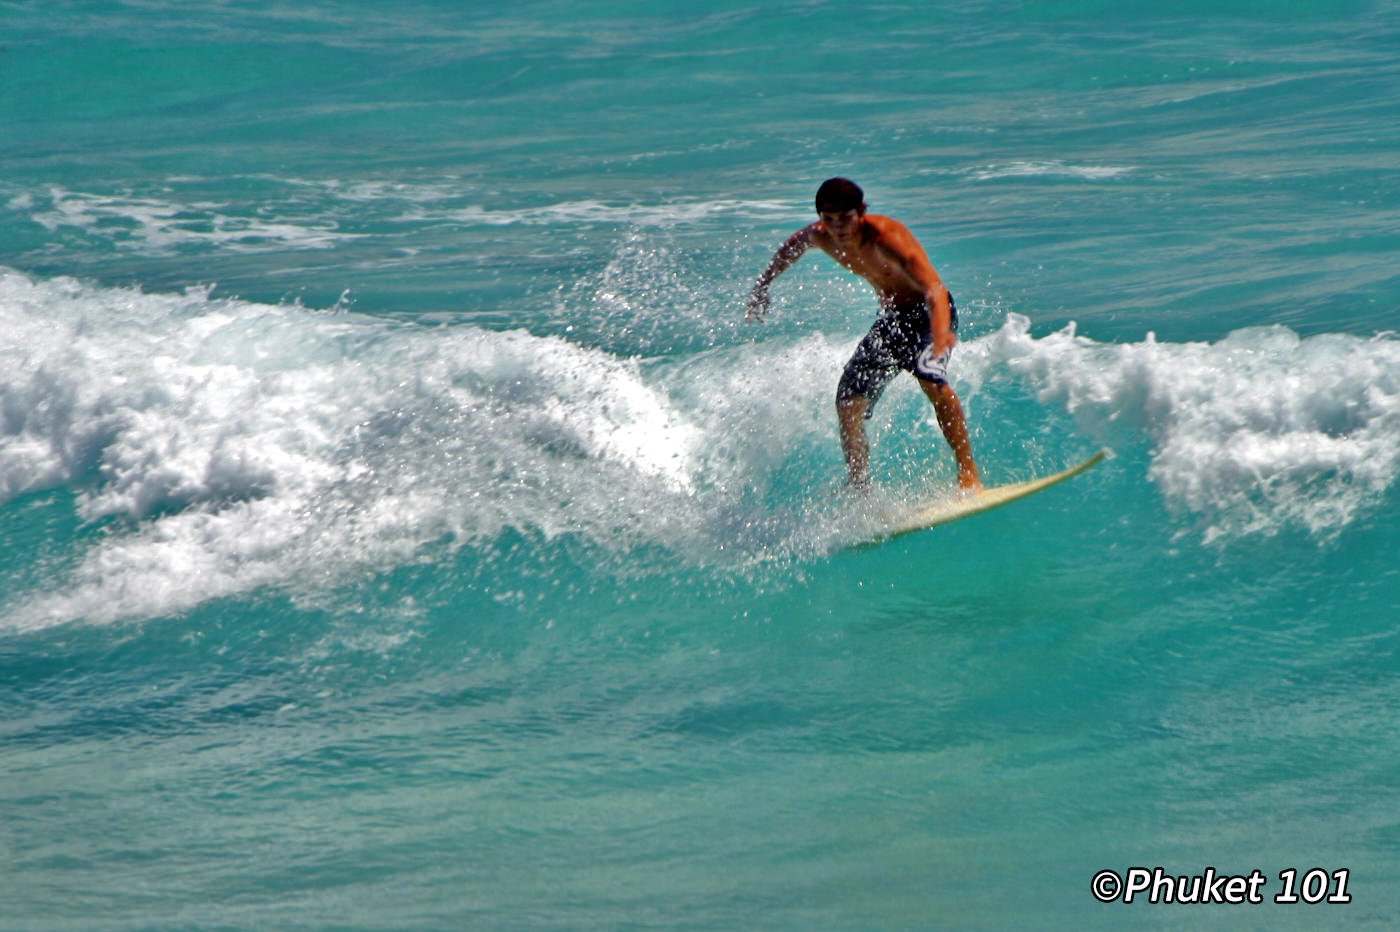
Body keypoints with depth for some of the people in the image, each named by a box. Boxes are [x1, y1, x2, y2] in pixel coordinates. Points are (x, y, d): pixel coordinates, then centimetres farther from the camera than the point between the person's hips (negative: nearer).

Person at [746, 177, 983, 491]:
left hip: (927, 312, -7)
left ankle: (969, 472, -29)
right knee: (849, 406, -3)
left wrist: (941, 337, -61)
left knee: (930, 378, -34)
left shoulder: (886, 236, -31)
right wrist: (763, 286, 26)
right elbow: (793, 246, 17)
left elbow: (934, 289, -44)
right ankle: (859, 489, 10)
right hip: (890, 317, 7)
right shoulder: (819, 236, -11)